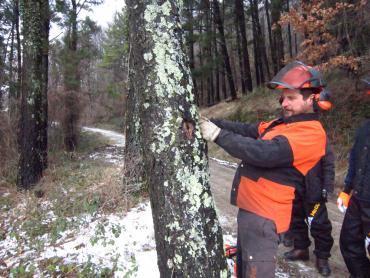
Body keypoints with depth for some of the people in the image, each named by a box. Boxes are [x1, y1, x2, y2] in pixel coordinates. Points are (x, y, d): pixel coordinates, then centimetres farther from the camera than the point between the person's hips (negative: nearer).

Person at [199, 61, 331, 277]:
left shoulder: (311, 134, -17)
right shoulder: (283, 124, 14)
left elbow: (265, 153, -29)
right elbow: (246, 130, 7)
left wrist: (217, 135, -25)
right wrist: (210, 122, -5)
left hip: (264, 214, -9)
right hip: (251, 206, 9)